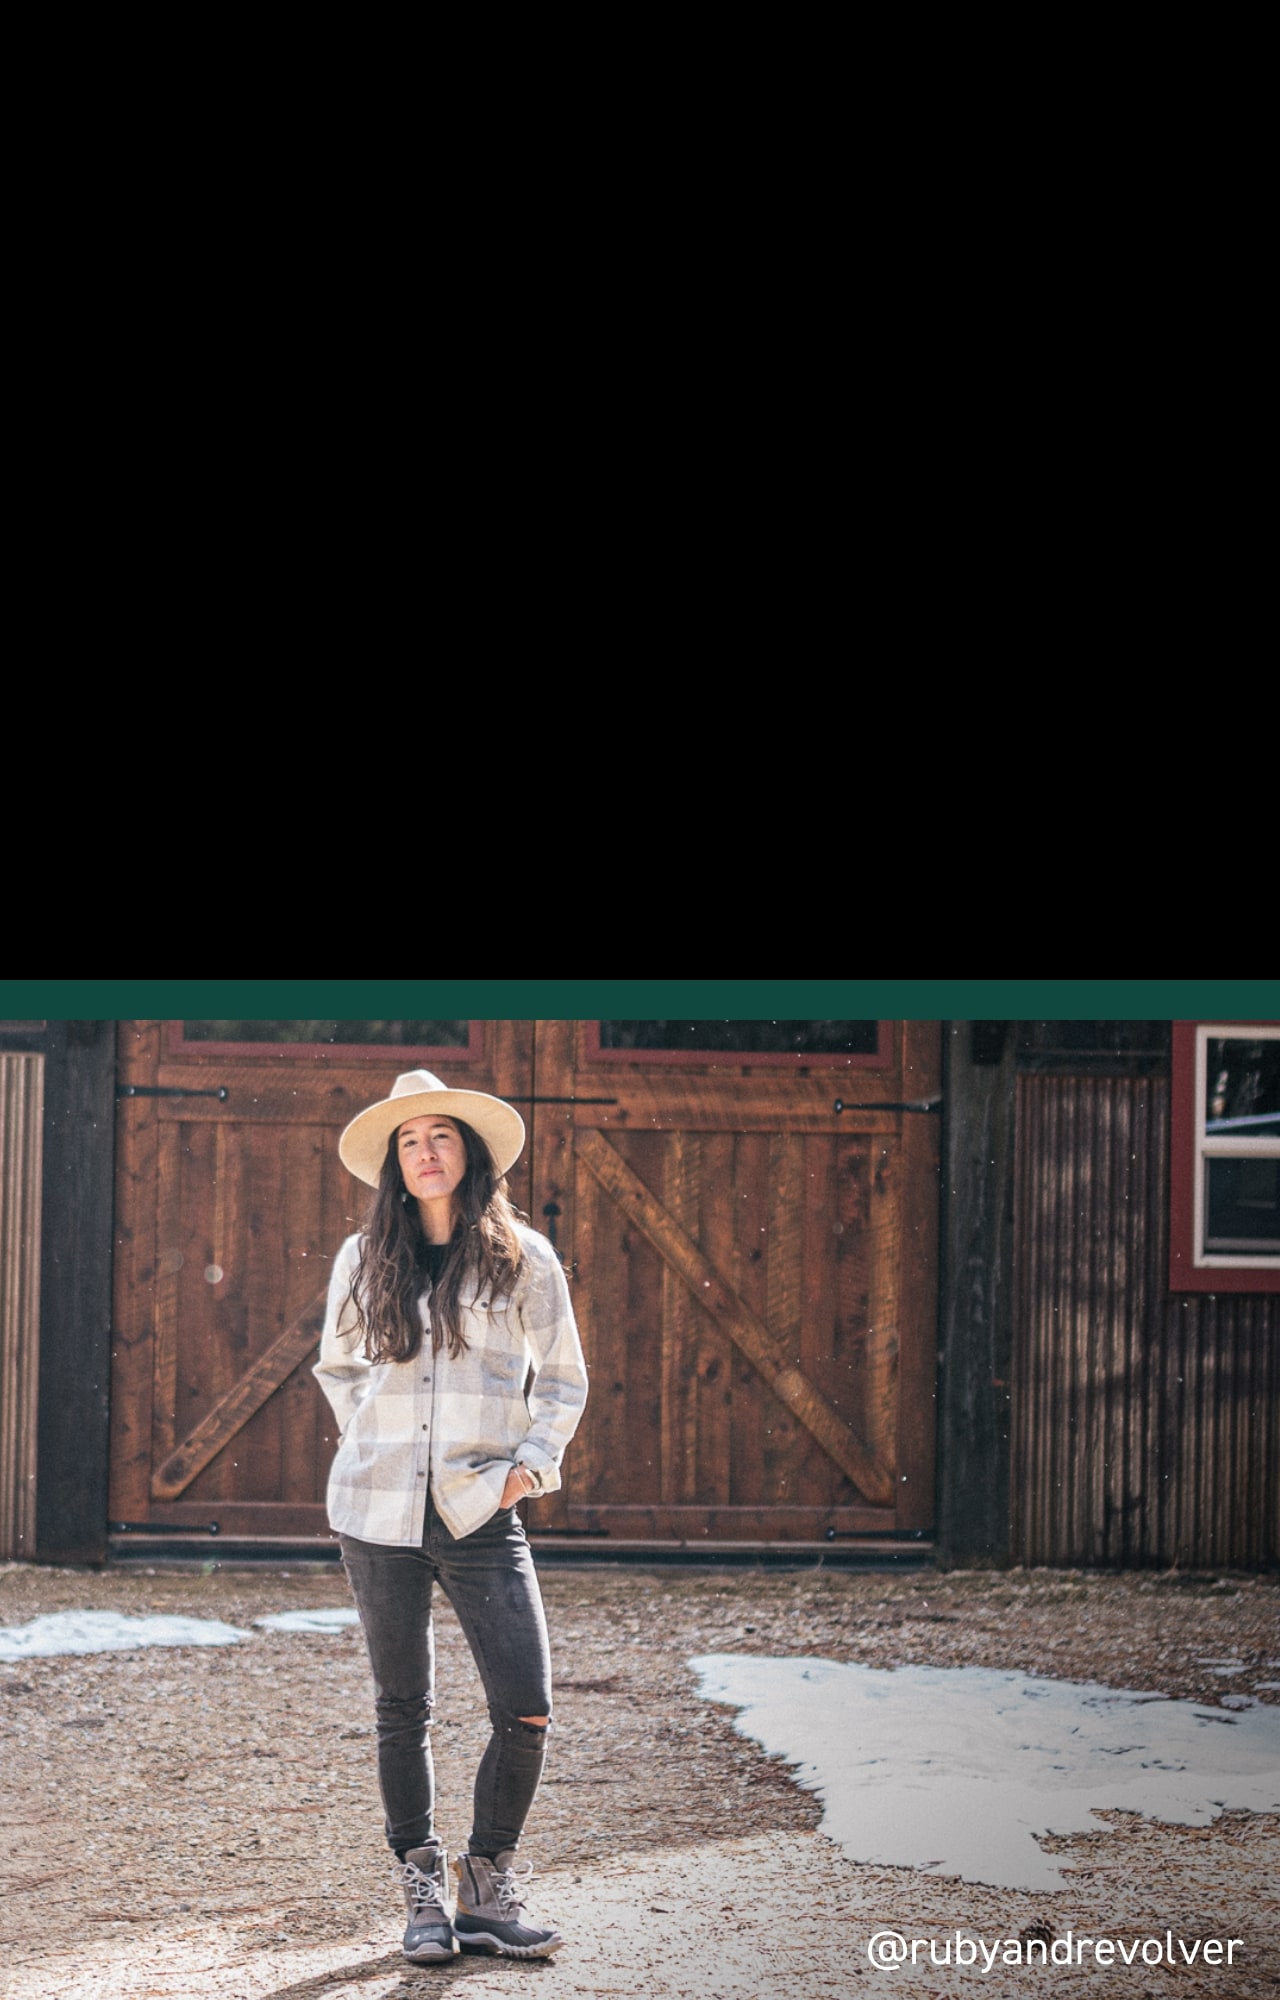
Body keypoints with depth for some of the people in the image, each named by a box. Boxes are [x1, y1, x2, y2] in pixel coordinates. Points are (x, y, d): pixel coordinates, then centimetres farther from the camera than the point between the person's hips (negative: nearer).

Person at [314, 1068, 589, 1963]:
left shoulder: (520, 1259, 2)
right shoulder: (364, 1261, 6)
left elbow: (563, 1380, 11)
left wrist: (529, 1462, -2)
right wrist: (375, 1444, 10)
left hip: (482, 1516, -1)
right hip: (380, 1516, 1)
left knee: (526, 1712, -9)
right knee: (404, 1711, 5)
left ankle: (488, 1891, 6)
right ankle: (425, 1895, 15)